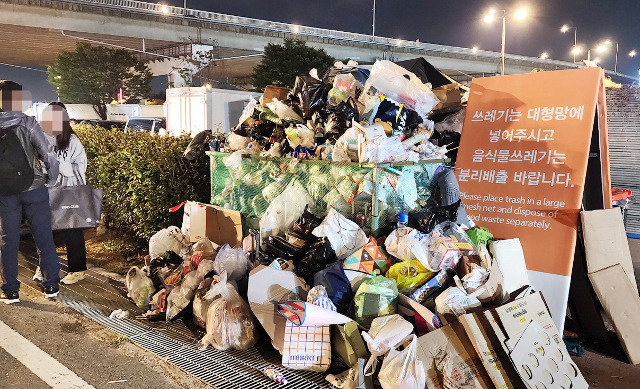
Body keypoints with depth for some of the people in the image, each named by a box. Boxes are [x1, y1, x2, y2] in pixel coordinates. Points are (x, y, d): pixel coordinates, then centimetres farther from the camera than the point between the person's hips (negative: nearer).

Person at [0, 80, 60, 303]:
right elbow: (47, 154, -10)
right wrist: (51, 180, 3)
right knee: (44, 238, 7)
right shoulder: (26, 123, -7)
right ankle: (51, 286, 10)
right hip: (33, 189, -2)